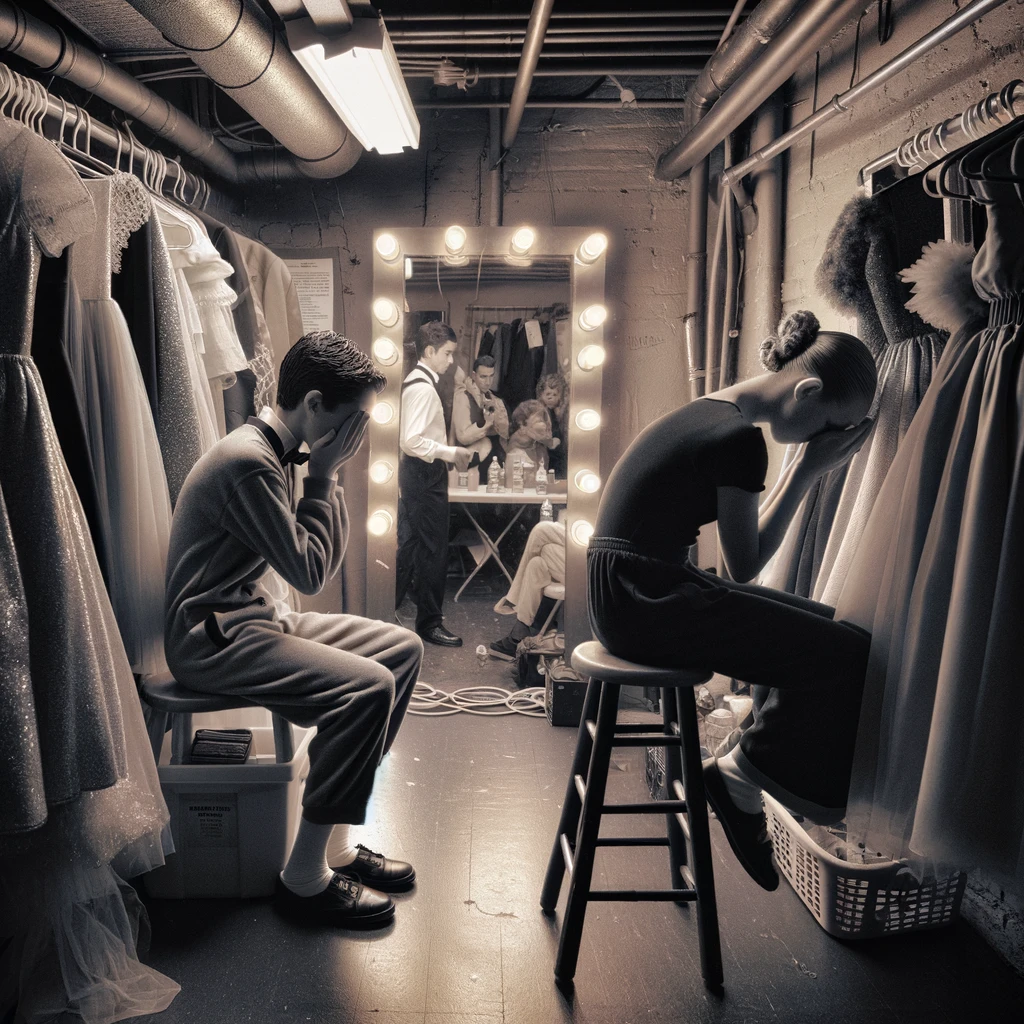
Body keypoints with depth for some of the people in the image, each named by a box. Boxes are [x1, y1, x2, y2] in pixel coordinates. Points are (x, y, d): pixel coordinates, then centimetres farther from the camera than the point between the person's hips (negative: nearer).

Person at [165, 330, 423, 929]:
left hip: (257, 616, 10)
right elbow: (309, 572, -19)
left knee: (403, 649, 3)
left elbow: (326, 561, 15)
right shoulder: (247, 462, -21)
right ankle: (306, 877, -11)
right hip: (213, 638, -10)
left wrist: (328, 477, 3)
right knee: (367, 687, -26)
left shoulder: (277, 454, 11)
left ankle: (337, 839, 6)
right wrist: (325, 476, -13)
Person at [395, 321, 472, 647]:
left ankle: (387, 607, 28)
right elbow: (411, 440, -26)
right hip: (426, 474, -10)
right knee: (432, 549, -1)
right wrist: (451, 452, -19)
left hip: (416, 472, 10)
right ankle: (430, 623, 9)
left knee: (409, 543, 17)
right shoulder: (423, 387, -18)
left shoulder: (416, 381, 13)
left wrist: (449, 453, 12)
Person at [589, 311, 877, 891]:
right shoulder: (740, 438, -17)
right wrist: (808, 472, -3)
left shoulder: (709, 412, 14)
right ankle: (740, 773, 6)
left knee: (819, 625, 14)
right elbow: (746, 564, -8)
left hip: (633, 593, 10)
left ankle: (745, 778, 16)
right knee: (843, 653, -11)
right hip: (644, 603, -10)